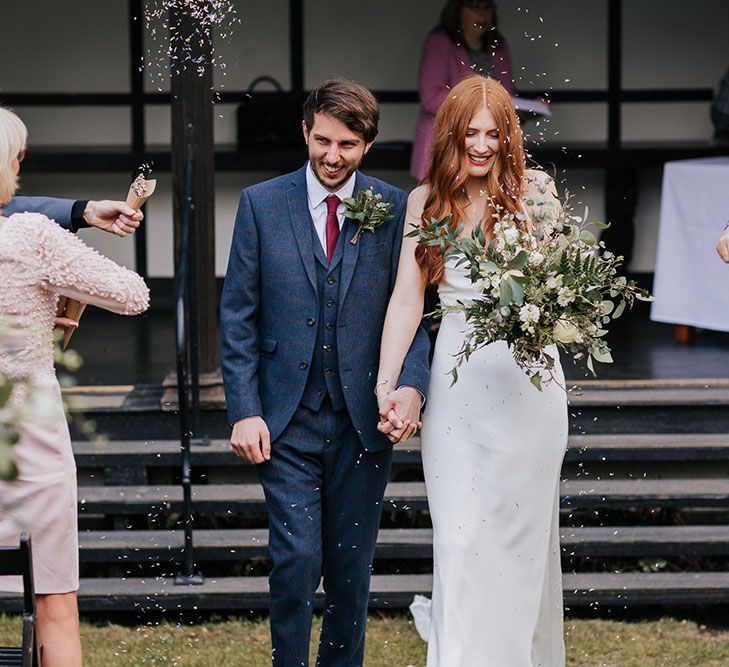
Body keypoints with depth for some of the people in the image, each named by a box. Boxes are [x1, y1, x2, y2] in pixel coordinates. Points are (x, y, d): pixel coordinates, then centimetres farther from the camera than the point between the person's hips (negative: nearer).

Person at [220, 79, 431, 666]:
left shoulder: (394, 209, 2)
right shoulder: (261, 204, 1)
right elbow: (237, 317, 2)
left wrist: (412, 384, -15)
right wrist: (244, 411, -5)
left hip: (363, 419, 1)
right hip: (287, 419, -1)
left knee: (352, 568, 8)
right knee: (296, 561, -7)